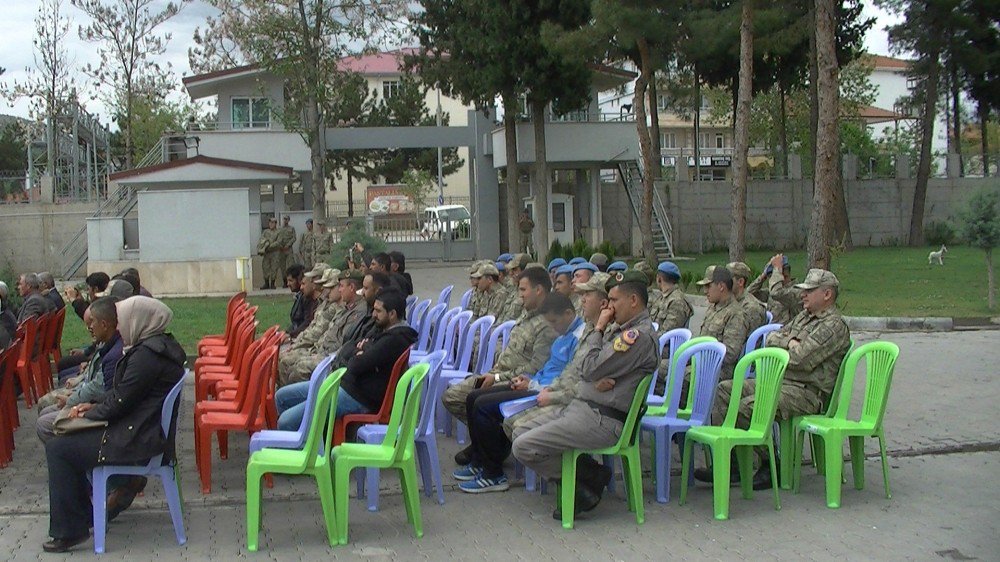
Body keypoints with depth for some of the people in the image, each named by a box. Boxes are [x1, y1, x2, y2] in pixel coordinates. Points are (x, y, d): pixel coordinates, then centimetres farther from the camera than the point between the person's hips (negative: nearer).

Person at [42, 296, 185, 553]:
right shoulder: (160, 344, 10)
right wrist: (95, 407, 8)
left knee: (57, 448, -5)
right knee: (70, 439, 21)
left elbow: (120, 402, -19)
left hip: (139, 439, -11)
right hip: (149, 428, 11)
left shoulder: (146, 354, -22)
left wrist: (87, 415, -3)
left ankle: (69, 531, 1)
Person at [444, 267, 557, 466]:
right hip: (498, 374, 10)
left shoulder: (547, 325, -16)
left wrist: (498, 378, -17)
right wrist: (492, 372, 8)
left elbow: (535, 368, -21)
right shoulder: (527, 315, 16)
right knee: (450, 396, 4)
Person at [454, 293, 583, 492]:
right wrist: (529, 379, 8)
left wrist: (533, 386, -15)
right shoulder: (564, 334, 16)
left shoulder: (579, 338, -17)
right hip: (538, 386, 11)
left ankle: (494, 475, -7)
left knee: (483, 406, -18)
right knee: (474, 398, 8)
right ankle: (479, 463, 15)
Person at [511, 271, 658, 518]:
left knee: (524, 447, -15)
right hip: (582, 406, 11)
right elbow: (588, 374, 16)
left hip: (602, 419, -11)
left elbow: (591, 369, -19)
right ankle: (588, 473, 5)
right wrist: (598, 381, -9)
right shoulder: (623, 331, 17)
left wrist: (597, 330, -6)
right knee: (522, 433, 9)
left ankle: (592, 479, 0)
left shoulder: (640, 335, -16)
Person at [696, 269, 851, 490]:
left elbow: (802, 359, -20)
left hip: (806, 392, -10)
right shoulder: (804, 316, 22)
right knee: (725, 390, -4)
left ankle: (767, 465, -11)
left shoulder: (835, 326, -9)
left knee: (749, 407, -29)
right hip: (779, 381, 10)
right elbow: (771, 338, 16)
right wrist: (789, 342, -3)